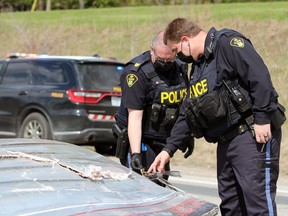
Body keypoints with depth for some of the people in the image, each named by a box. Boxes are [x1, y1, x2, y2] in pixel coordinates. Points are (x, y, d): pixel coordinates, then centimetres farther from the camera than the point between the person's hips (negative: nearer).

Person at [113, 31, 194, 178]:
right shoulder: (136, 73, -18)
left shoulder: (179, 68, 5)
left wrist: (188, 136, 20)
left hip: (163, 143, 7)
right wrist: (135, 153, -29)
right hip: (138, 140, -7)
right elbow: (135, 116, -23)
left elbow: (184, 104, 20)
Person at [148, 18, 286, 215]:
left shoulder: (227, 42, -9)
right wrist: (168, 149, 16)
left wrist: (262, 118, -23)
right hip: (226, 140, 10)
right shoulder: (198, 66, 21)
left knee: (258, 199, -14)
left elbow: (259, 76, -20)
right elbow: (187, 113, 22)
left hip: (252, 135, -10)